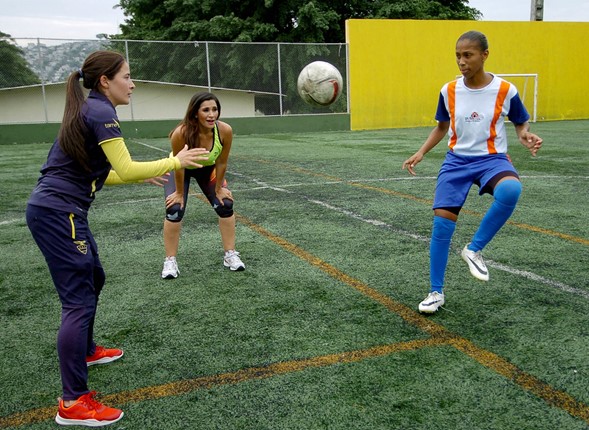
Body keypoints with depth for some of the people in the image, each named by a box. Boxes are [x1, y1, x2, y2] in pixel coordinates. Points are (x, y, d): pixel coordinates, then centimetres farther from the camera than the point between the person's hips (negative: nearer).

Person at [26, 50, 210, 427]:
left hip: (56, 210, 10)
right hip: (59, 214, -10)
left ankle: (86, 351, 45)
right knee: (78, 301, -8)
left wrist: (143, 175, 17)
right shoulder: (101, 111, -13)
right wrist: (174, 161, -7)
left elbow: (98, 173, 19)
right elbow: (126, 169, -19)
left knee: (93, 279, 25)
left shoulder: (90, 110, 16)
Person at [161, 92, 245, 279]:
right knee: (174, 210, -13)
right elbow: (179, 166, -25)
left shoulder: (225, 131, -33)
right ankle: (170, 261, 2)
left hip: (207, 168, 3)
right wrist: (179, 193, -14)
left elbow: (221, 163, -17)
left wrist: (218, 188, -7)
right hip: (180, 169, -2)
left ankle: (230, 255, 10)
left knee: (225, 205, -4)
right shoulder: (181, 133, -40)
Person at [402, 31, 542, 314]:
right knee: (442, 222, -7)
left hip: (492, 158, -2)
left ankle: (474, 250, -14)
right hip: (457, 160, 3)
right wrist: (421, 153, 3)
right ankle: (436, 292, 10)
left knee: (510, 190, -37)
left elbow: (521, 123, 6)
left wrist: (526, 137, -16)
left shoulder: (505, 90, -8)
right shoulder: (449, 91, 0)